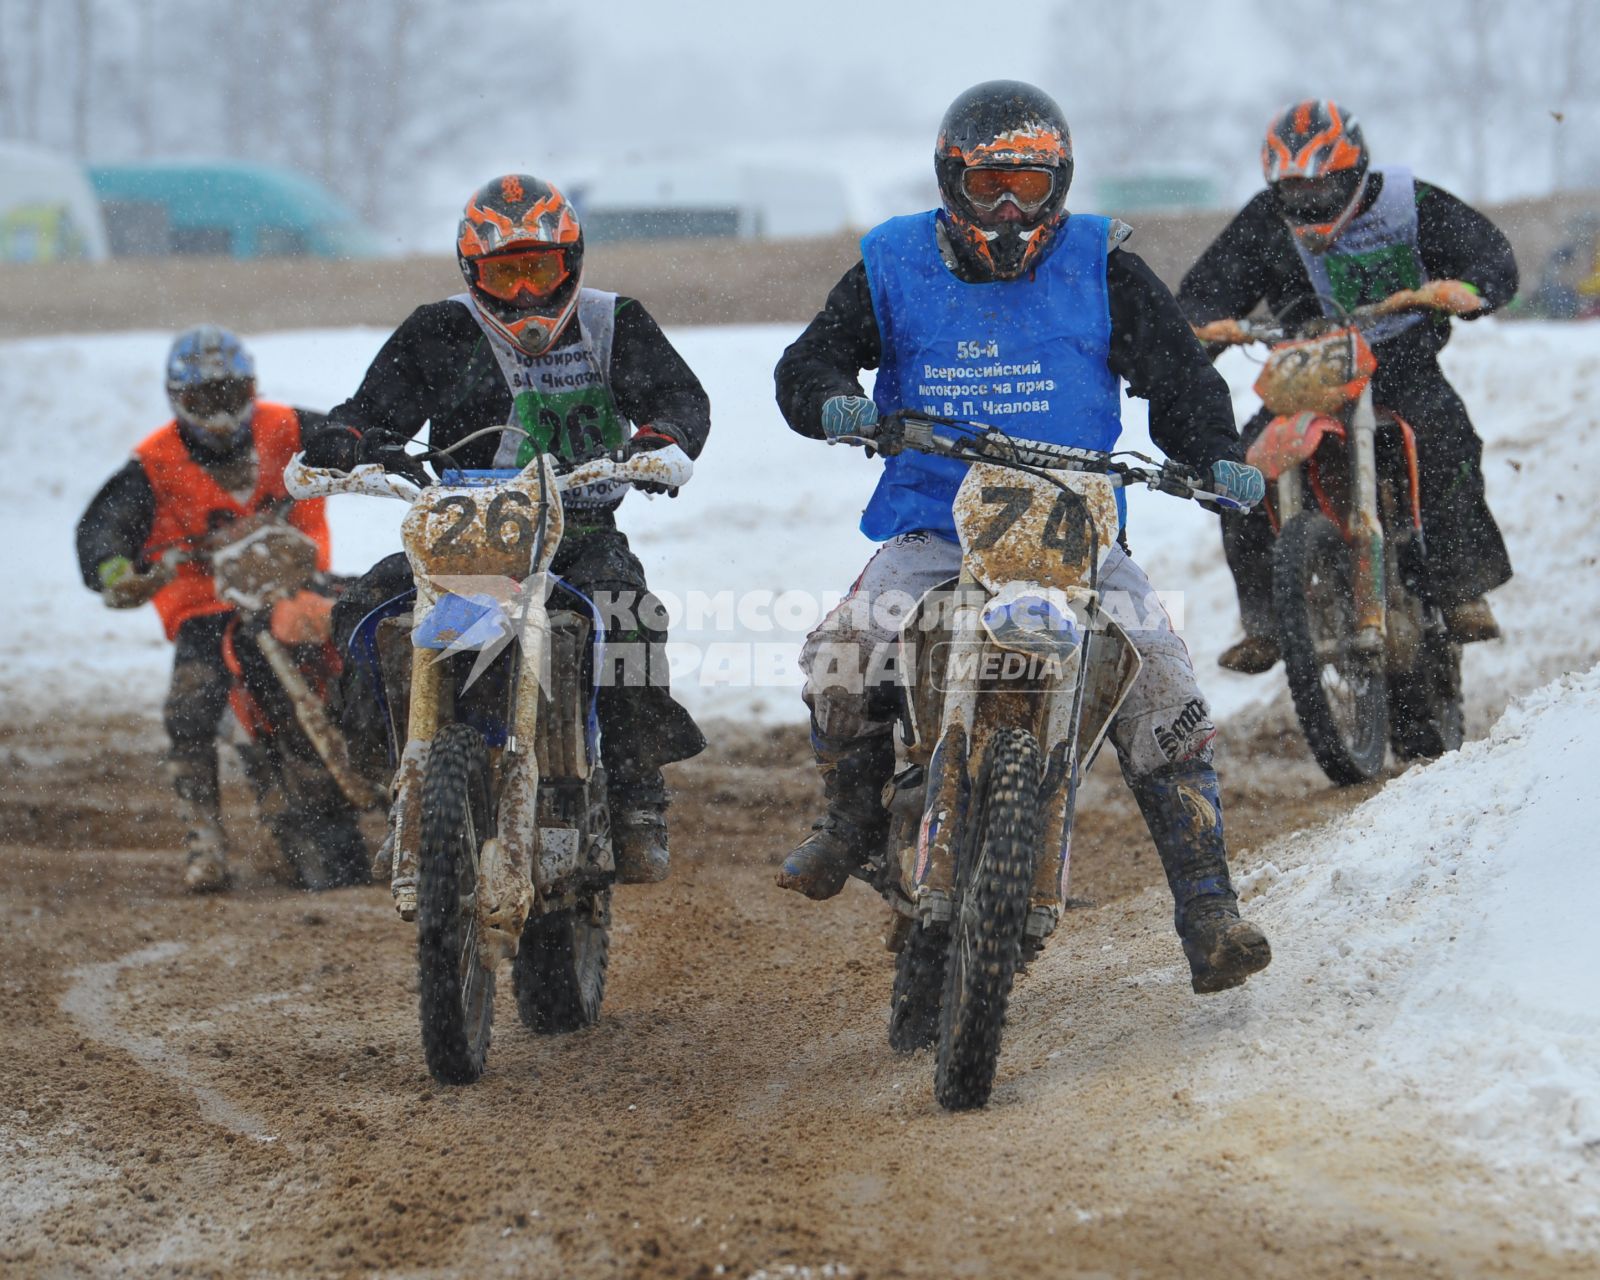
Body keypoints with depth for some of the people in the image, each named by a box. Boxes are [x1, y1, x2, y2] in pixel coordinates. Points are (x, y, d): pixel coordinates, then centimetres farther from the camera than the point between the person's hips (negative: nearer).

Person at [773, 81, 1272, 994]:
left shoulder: (1101, 268, 5)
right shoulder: (894, 267, 7)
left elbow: (1179, 375, 6)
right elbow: (808, 362, 5)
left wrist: (1220, 457, -14)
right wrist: (832, 403, -20)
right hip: (932, 529, 0)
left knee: (1164, 686, -20)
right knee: (843, 655, -27)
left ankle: (1208, 914, -16)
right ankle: (853, 819, 3)